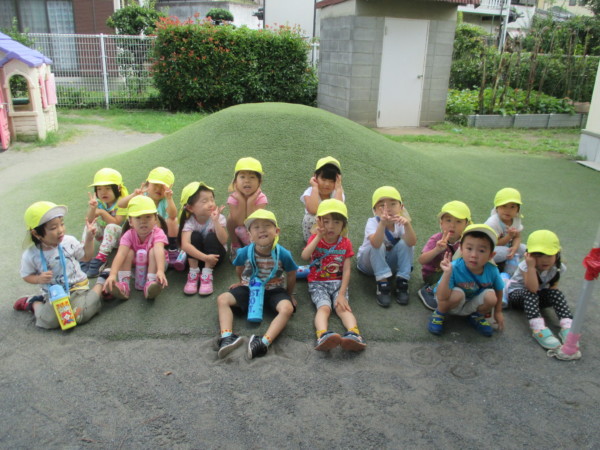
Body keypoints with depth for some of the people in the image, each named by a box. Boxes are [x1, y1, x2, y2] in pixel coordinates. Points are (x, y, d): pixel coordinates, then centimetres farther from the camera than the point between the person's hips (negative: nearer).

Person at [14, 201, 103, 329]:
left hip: (78, 288, 0)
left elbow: (86, 257, 7)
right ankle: (34, 303, 12)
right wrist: (39, 279, -18)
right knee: (50, 321, -23)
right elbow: (27, 275, 2)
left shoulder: (69, 242, -8)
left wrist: (89, 238, -4)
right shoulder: (31, 255, -12)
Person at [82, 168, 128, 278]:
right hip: (103, 235, 5)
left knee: (111, 227, -35)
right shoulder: (98, 202, -3)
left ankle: (100, 259, -37)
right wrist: (92, 209, -32)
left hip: (120, 236, -5)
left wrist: (102, 212, -26)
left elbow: (116, 223, -24)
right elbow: (89, 221, -14)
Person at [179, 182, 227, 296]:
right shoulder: (189, 222, -21)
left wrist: (215, 221, -41)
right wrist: (205, 257, -44)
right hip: (196, 256, 0)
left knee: (211, 236, -29)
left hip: (215, 254, 0)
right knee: (195, 236, -28)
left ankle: (207, 275, -27)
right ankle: (193, 274, -22)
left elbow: (223, 241, -32)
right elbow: (185, 245, -36)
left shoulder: (219, 218, -18)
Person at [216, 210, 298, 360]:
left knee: (287, 308, -31)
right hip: (249, 288, 2)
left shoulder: (283, 254, -21)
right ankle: (227, 337, -29)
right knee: (222, 299, -16)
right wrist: (243, 282, 22)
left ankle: (264, 342, -39)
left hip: (274, 290, -2)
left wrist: (289, 295, 8)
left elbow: (291, 275, -3)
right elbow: (239, 269, 8)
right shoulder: (244, 253, -17)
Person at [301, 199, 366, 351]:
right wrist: (318, 236, -22)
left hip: (338, 283, 1)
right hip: (318, 283, -1)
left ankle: (354, 335, -46)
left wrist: (342, 294, -15)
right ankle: (323, 336, -51)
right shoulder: (315, 239, 2)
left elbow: (347, 271, -5)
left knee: (343, 307, -24)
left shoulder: (345, 243, 2)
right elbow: (304, 256, -20)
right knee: (324, 307, -27)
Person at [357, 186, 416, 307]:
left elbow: (412, 243, -34)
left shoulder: (400, 222, -16)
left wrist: (407, 225, -51)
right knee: (378, 245, -33)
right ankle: (382, 283, -30)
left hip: (390, 263, 3)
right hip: (368, 260, -3)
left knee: (405, 243, -24)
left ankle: (402, 282, -19)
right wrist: (383, 223, -61)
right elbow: (375, 244, -46)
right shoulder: (373, 222, -25)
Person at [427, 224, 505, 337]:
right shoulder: (454, 268, -33)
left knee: (491, 297, -23)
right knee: (457, 294, -34)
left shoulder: (492, 271, -22)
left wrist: (498, 312, 10)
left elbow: (499, 290, 0)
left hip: (471, 306, 4)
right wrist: (447, 273, -50)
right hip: (452, 304, -4)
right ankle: (439, 314, -2)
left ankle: (477, 317, 10)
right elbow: (442, 298, -38)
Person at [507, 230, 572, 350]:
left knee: (556, 293, -24)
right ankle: (539, 329, -46)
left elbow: (553, 287, -2)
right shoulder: (526, 266, -29)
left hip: (540, 296, 5)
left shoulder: (557, 268, -14)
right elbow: (532, 288, -41)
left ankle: (567, 327, -30)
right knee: (530, 294, -36)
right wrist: (531, 266, -46)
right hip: (516, 294, -4)